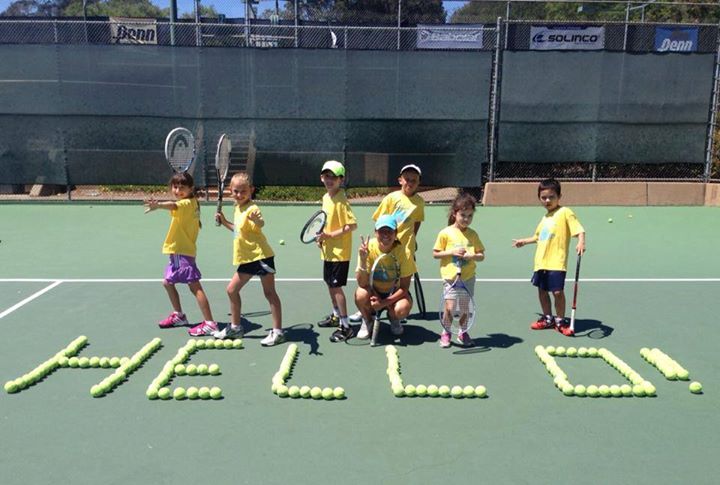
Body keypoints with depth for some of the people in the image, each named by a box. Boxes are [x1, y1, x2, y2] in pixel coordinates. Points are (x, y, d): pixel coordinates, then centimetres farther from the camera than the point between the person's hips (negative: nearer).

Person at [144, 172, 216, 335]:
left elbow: (173, 206, -38)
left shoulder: (187, 203, -16)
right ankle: (179, 316, 36)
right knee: (168, 282, 22)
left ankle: (209, 323, -14)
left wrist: (158, 205, -56)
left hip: (183, 252, -11)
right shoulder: (192, 203, 13)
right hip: (177, 252, 11)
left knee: (194, 286, -13)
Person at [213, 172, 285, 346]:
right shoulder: (237, 208, 11)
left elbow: (261, 224, -39)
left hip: (261, 256, -9)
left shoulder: (252, 208, -16)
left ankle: (277, 331, 3)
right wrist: (224, 222, 20)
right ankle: (235, 327, 27)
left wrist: (256, 219, -60)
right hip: (247, 258, 9)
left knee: (269, 292, -4)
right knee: (232, 289, 13)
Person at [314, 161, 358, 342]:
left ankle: (345, 326, 3)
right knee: (330, 284, 19)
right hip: (328, 251, 9)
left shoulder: (341, 200, -19)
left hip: (340, 252, -9)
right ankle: (336, 316, 38)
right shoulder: (326, 197, 7)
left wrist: (331, 235, -23)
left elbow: (352, 225, -24)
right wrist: (322, 236, 5)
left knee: (336, 286, -6)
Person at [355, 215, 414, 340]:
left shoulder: (402, 252, -20)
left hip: (395, 292, -1)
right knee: (360, 295, -32)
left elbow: (404, 287, -15)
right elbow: (362, 283, -23)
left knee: (402, 309, -32)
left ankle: (393, 318, 9)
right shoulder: (368, 248, -19)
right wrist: (363, 260, -38)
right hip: (374, 290, 1)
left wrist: (384, 303, -26)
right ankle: (367, 319, 4)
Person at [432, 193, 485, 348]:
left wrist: (473, 255, -15)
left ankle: (463, 332, 33)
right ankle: (446, 333, 15)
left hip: (468, 277, 3)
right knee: (450, 307, -9)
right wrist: (452, 252, -16)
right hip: (451, 277, -3)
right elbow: (435, 254, -2)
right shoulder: (446, 233, -5)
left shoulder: (473, 234, 3)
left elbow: (481, 255, 7)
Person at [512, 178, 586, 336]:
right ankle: (547, 318, 30)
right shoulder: (545, 217, 16)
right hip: (541, 261, 8)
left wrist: (581, 243, -31)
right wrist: (524, 241, 32)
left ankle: (560, 321, 10)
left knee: (557, 291, -8)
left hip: (556, 262, -7)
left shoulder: (565, 213, -6)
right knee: (542, 290, 14)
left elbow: (579, 230, -15)